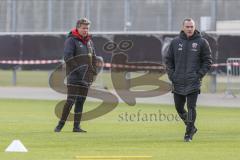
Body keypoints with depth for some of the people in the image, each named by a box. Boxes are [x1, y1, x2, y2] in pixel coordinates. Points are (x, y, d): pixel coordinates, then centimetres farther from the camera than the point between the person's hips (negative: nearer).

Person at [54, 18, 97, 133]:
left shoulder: (89, 41, 17)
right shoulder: (71, 40, -6)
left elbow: (93, 58, 24)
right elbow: (68, 57, -16)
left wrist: (93, 72, 12)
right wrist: (78, 69, -20)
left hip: (85, 78, 7)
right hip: (74, 76, -7)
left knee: (81, 102, 6)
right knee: (71, 100, -12)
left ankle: (76, 126, 9)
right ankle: (60, 124, -7)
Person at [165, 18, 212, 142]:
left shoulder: (202, 42, -1)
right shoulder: (175, 42, 5)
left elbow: (208, 61, 4)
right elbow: (168, 60, 12)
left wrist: (200, 75, -6)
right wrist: (171, 75, 1)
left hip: (193, 82, -3)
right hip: (178, 83, 3)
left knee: (191, 107, -8)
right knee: (179, 107, 8)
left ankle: (189, 133, -2)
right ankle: (191, 127, 28)